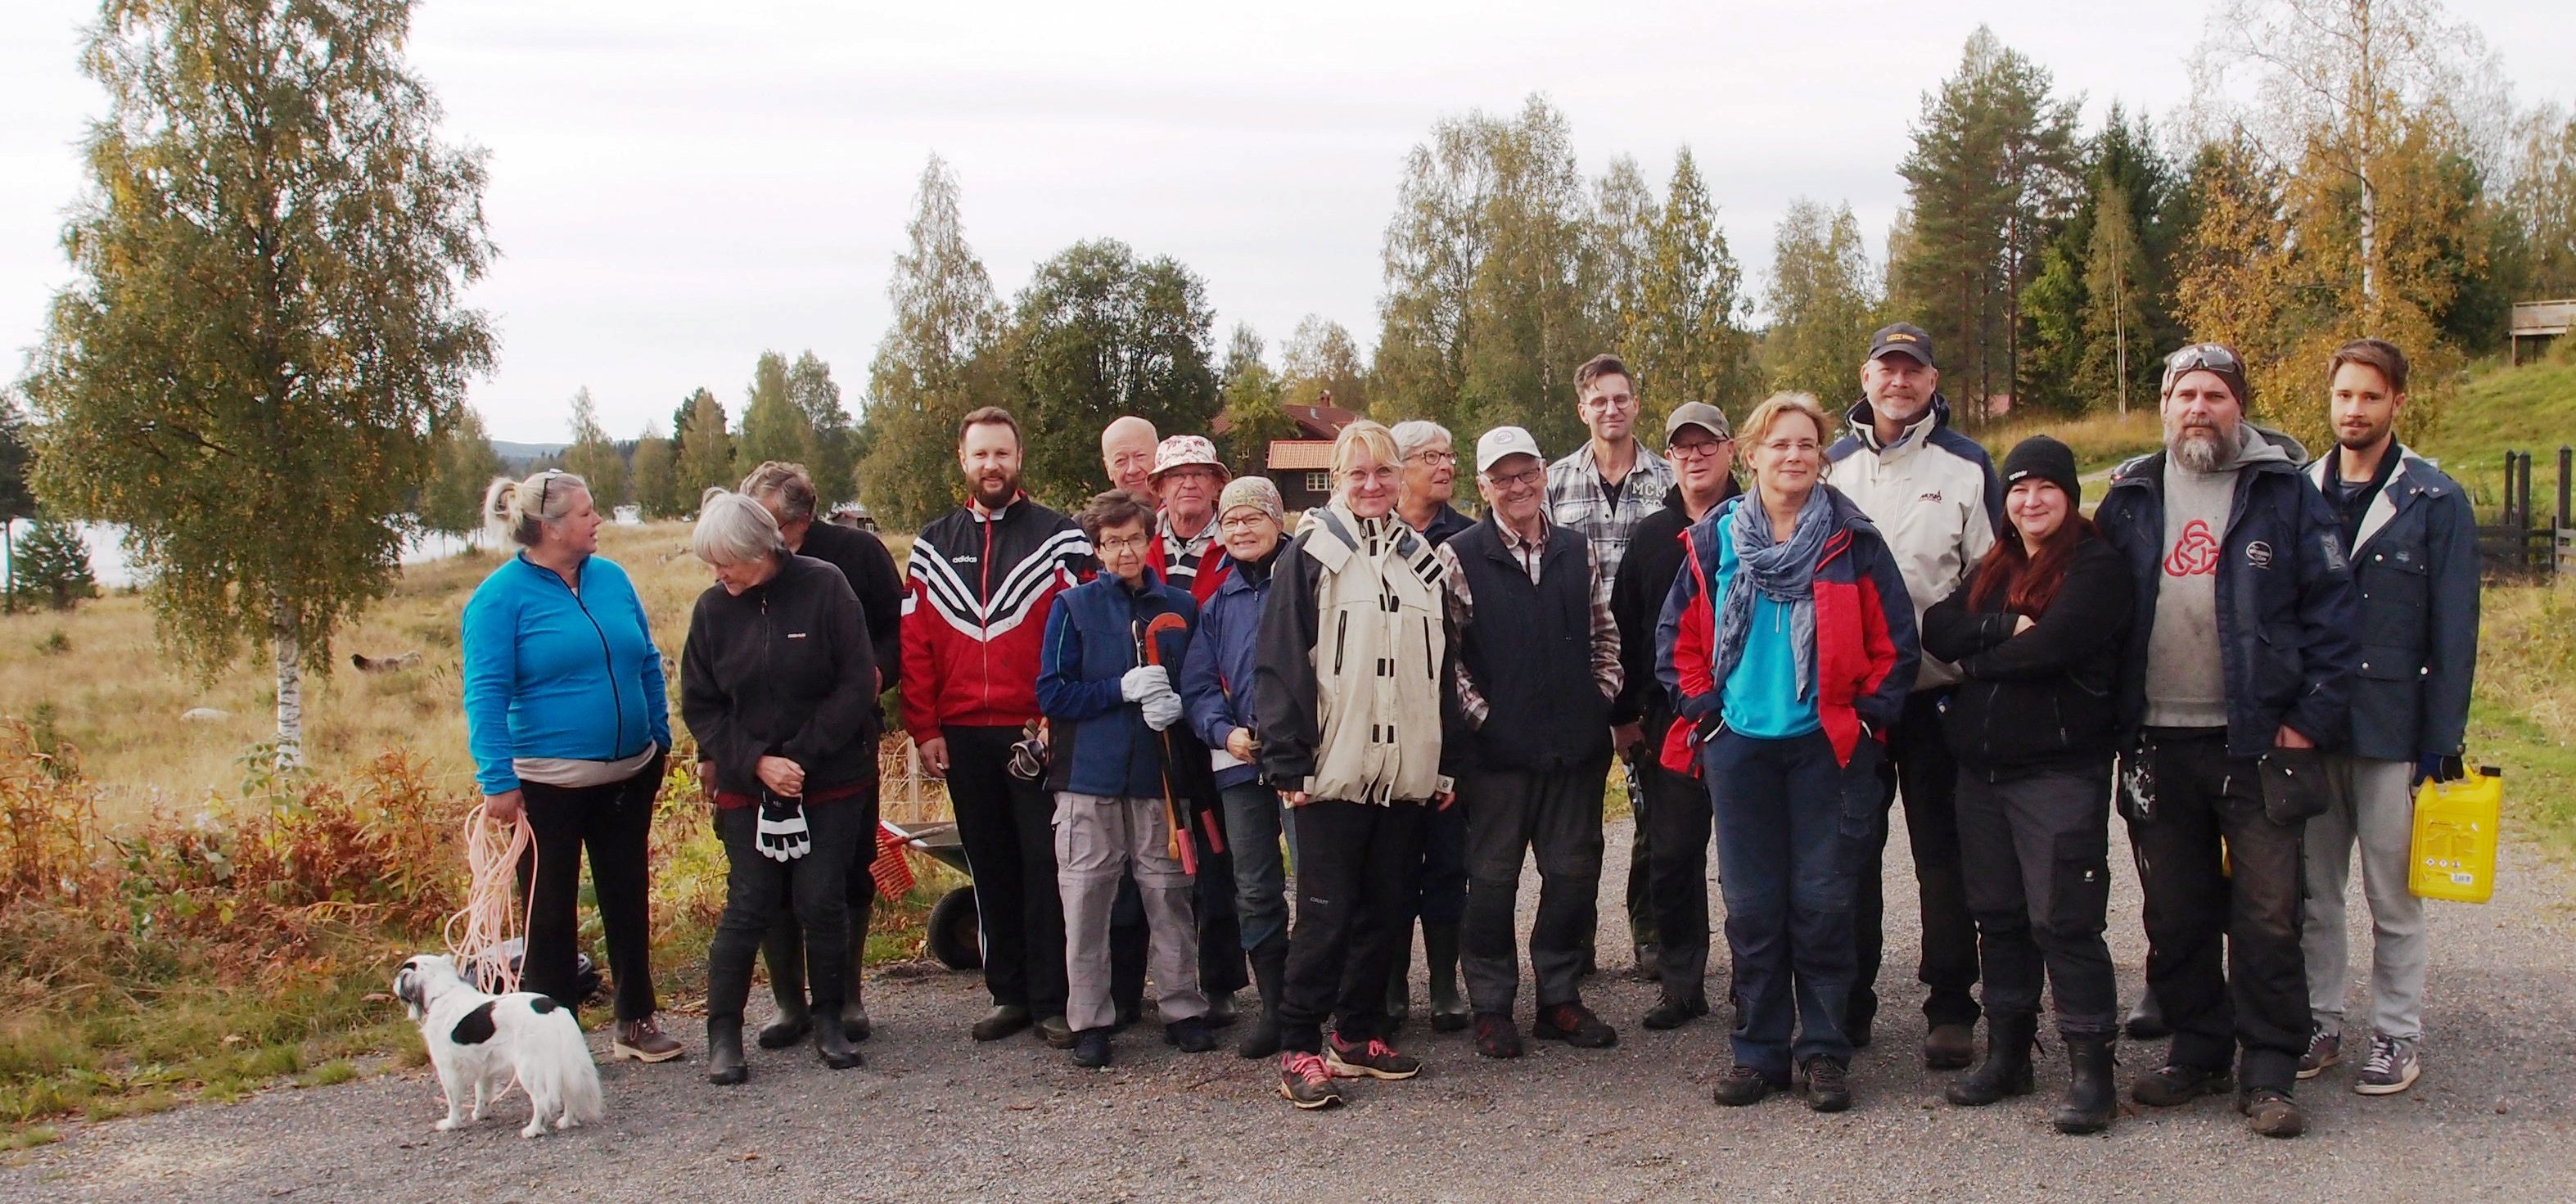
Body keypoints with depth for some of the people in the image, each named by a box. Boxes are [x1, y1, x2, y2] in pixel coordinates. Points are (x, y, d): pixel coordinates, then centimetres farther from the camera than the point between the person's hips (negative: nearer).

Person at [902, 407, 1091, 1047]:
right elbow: (916, 644, 9)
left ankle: (1052, 1000, 5)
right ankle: (1008, 994, 20)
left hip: (1037, 733, -3)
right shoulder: (934, 544, 11)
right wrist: (925, 727, 1)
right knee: (991, 869, 11)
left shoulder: (1058, 538, 1)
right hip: (963, 736, 4)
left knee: (1046, 868, -2)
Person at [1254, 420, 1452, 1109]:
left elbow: (1441, 668, 17)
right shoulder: (1311, 555, -2)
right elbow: (1280, 664, -7)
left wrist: (1444, 765, 11)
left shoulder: (1421, 559, 15)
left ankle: (1359, 1032, 21)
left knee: (1383, 909, 10)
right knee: (1326, 912, -4)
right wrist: (1288, 762, -13)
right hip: (1333, 770, -5)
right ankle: (1299, 1049, 4)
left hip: (1404, 772, 5)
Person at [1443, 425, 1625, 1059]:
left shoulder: (1578, 551, 9)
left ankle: (1560, 996, 22)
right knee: (1493, 876, 5)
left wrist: (1603, 695, 6)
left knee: (1574, 871, 9)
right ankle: (1490, 1005, 15)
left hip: (1576, 744, 4)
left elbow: (1604, 633, 17)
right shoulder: (1459, 558, -4)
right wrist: (1477, 714, -11)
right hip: (1496, 746, -4)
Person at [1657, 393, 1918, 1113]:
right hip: (1739, 744, 2)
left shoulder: (1851, 541, 0)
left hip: (1827, 745, -2)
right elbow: (1676, 635, 13)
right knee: (1751, 907, 6)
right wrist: (1702, 705, 3)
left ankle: (1824, 1052, 13)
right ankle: (1759, 1050, 16)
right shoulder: (1713, 541, 6)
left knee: (1822, 903, 1)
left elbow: (1894, 642, 2)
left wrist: (1867, 715, -4)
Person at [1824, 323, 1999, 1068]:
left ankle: (1951, 1012, 12)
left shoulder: (1965, 466, 1)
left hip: (1936, 692, -3)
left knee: (1943, 856, 3)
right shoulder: (1832, 465, 9)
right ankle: (1850, 1004, 19)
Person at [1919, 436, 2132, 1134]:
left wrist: (1977, 655, -3)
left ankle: (2091, 1069, 2)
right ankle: (2007, 1054, 23)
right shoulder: (1992, 570, 17)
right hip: (1981, 767, 7)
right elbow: (1937, 630, 2)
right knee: (1997, 914, 12)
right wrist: (2006, 627, -13)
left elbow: (2053, 644, -19)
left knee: (2064, 919, -7)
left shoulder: (2096, 566, -4)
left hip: (2060, 768, -7)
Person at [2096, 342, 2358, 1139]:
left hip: (2257, 743, -3)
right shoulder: (2131, 498, 10)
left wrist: (2310, 718, -9)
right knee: (2175, 916, 10)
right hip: (2158, 743, 3)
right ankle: (2197, 1051, 24)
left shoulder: (2285, 493, 2)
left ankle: (2269, 1073, 9)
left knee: (2267, 916, -1)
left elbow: (2330, 611, -2)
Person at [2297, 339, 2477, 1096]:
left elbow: (2453, 630, -4)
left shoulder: (2435, 501, -3)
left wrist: (2444, 741, -7)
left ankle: (2397, 1034, 16)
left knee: (2392, 896, 5)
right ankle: (2318, 1023, 21)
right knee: (2312, 891, 9)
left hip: (2393, 728, -3)